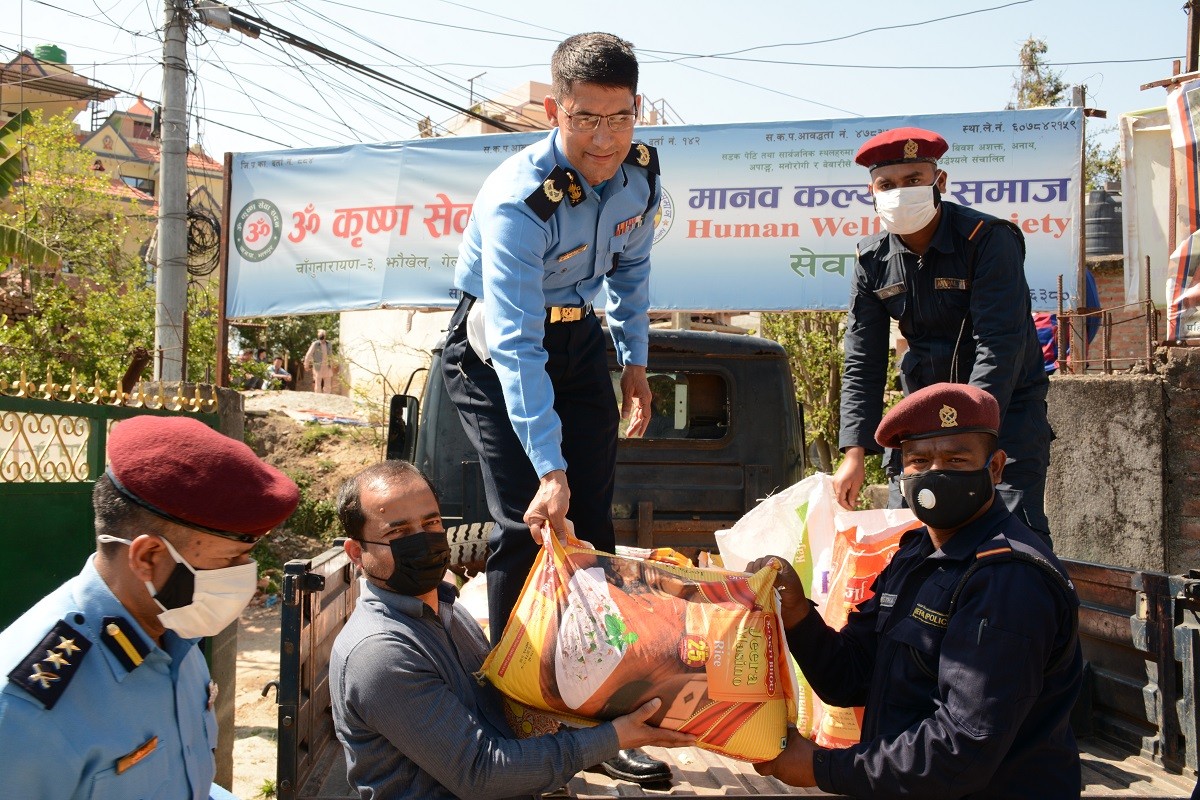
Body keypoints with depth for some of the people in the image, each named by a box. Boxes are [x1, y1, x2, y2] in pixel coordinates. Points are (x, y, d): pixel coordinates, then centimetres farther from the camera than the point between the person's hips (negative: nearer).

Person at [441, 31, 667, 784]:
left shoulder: (640, 171, -12)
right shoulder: (518, 201, -32)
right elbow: (517, 346, -37)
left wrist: (636, 360, 7)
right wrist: (550, 469, -42)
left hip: (578, 336, 5)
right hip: (495, 348, -5)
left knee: (591, 525, 3)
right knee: (529, 525, -14)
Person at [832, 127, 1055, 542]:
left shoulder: (988, 238, -16)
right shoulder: (874, 259, -1)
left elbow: (999, 346, -24)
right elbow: (863, 363, 0)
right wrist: (854, 453, -10)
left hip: (1007, 406, -4)